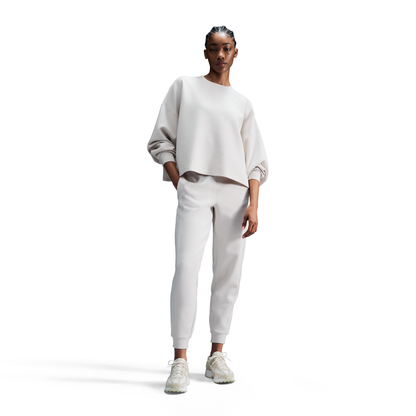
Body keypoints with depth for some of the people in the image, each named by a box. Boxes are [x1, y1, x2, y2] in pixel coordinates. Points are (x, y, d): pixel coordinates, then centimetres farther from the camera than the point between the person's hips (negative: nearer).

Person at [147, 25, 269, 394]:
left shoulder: (242, 104, 17)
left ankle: (217, 354, 11)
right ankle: (180, 361, -14)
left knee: (229, 273, 1)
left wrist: (253, 205, -2)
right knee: (186, 267, -16)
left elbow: (255, 161, 11)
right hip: (194, 187, -2)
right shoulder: (184, 87, 13)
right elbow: (161, 141, 8)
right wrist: (179, 185, -4)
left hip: (235, 190, 3)